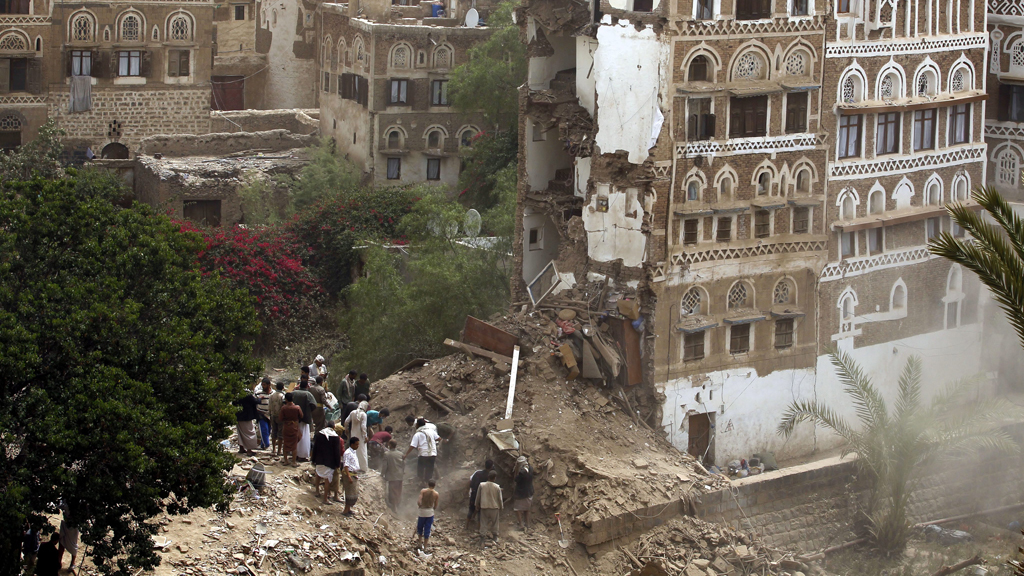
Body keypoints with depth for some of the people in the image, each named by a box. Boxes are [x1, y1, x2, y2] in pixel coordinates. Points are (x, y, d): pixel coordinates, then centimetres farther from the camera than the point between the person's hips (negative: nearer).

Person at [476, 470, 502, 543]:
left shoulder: (481, 485, -8)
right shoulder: (497, 487, -10)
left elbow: (478, 496, 1)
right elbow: (499, 498, -2)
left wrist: (477, 505, 15)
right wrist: (501, 507, 14)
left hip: (484, 507, 0)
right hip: (494, 507, 0)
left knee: (484, 523, 7)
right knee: (494, 522, 14)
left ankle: (482, 536, 4)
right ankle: (495, 536, 21)